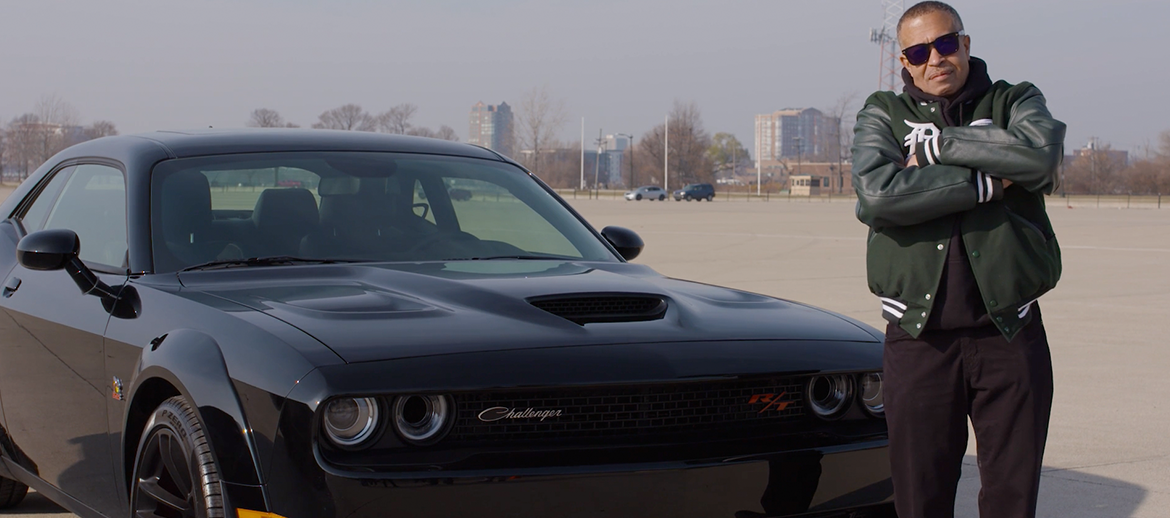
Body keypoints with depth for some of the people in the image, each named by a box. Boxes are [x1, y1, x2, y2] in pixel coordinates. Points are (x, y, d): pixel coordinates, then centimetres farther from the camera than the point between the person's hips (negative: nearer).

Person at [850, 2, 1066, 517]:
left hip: (1010, 333, 0)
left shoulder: (1015, 103, 10)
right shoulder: (882, 115, 9)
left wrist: (937, 145, -9)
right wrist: (991, 182, -11)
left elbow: (1039, 152, -16)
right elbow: (876, 194, -13)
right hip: (919, 336, 0)